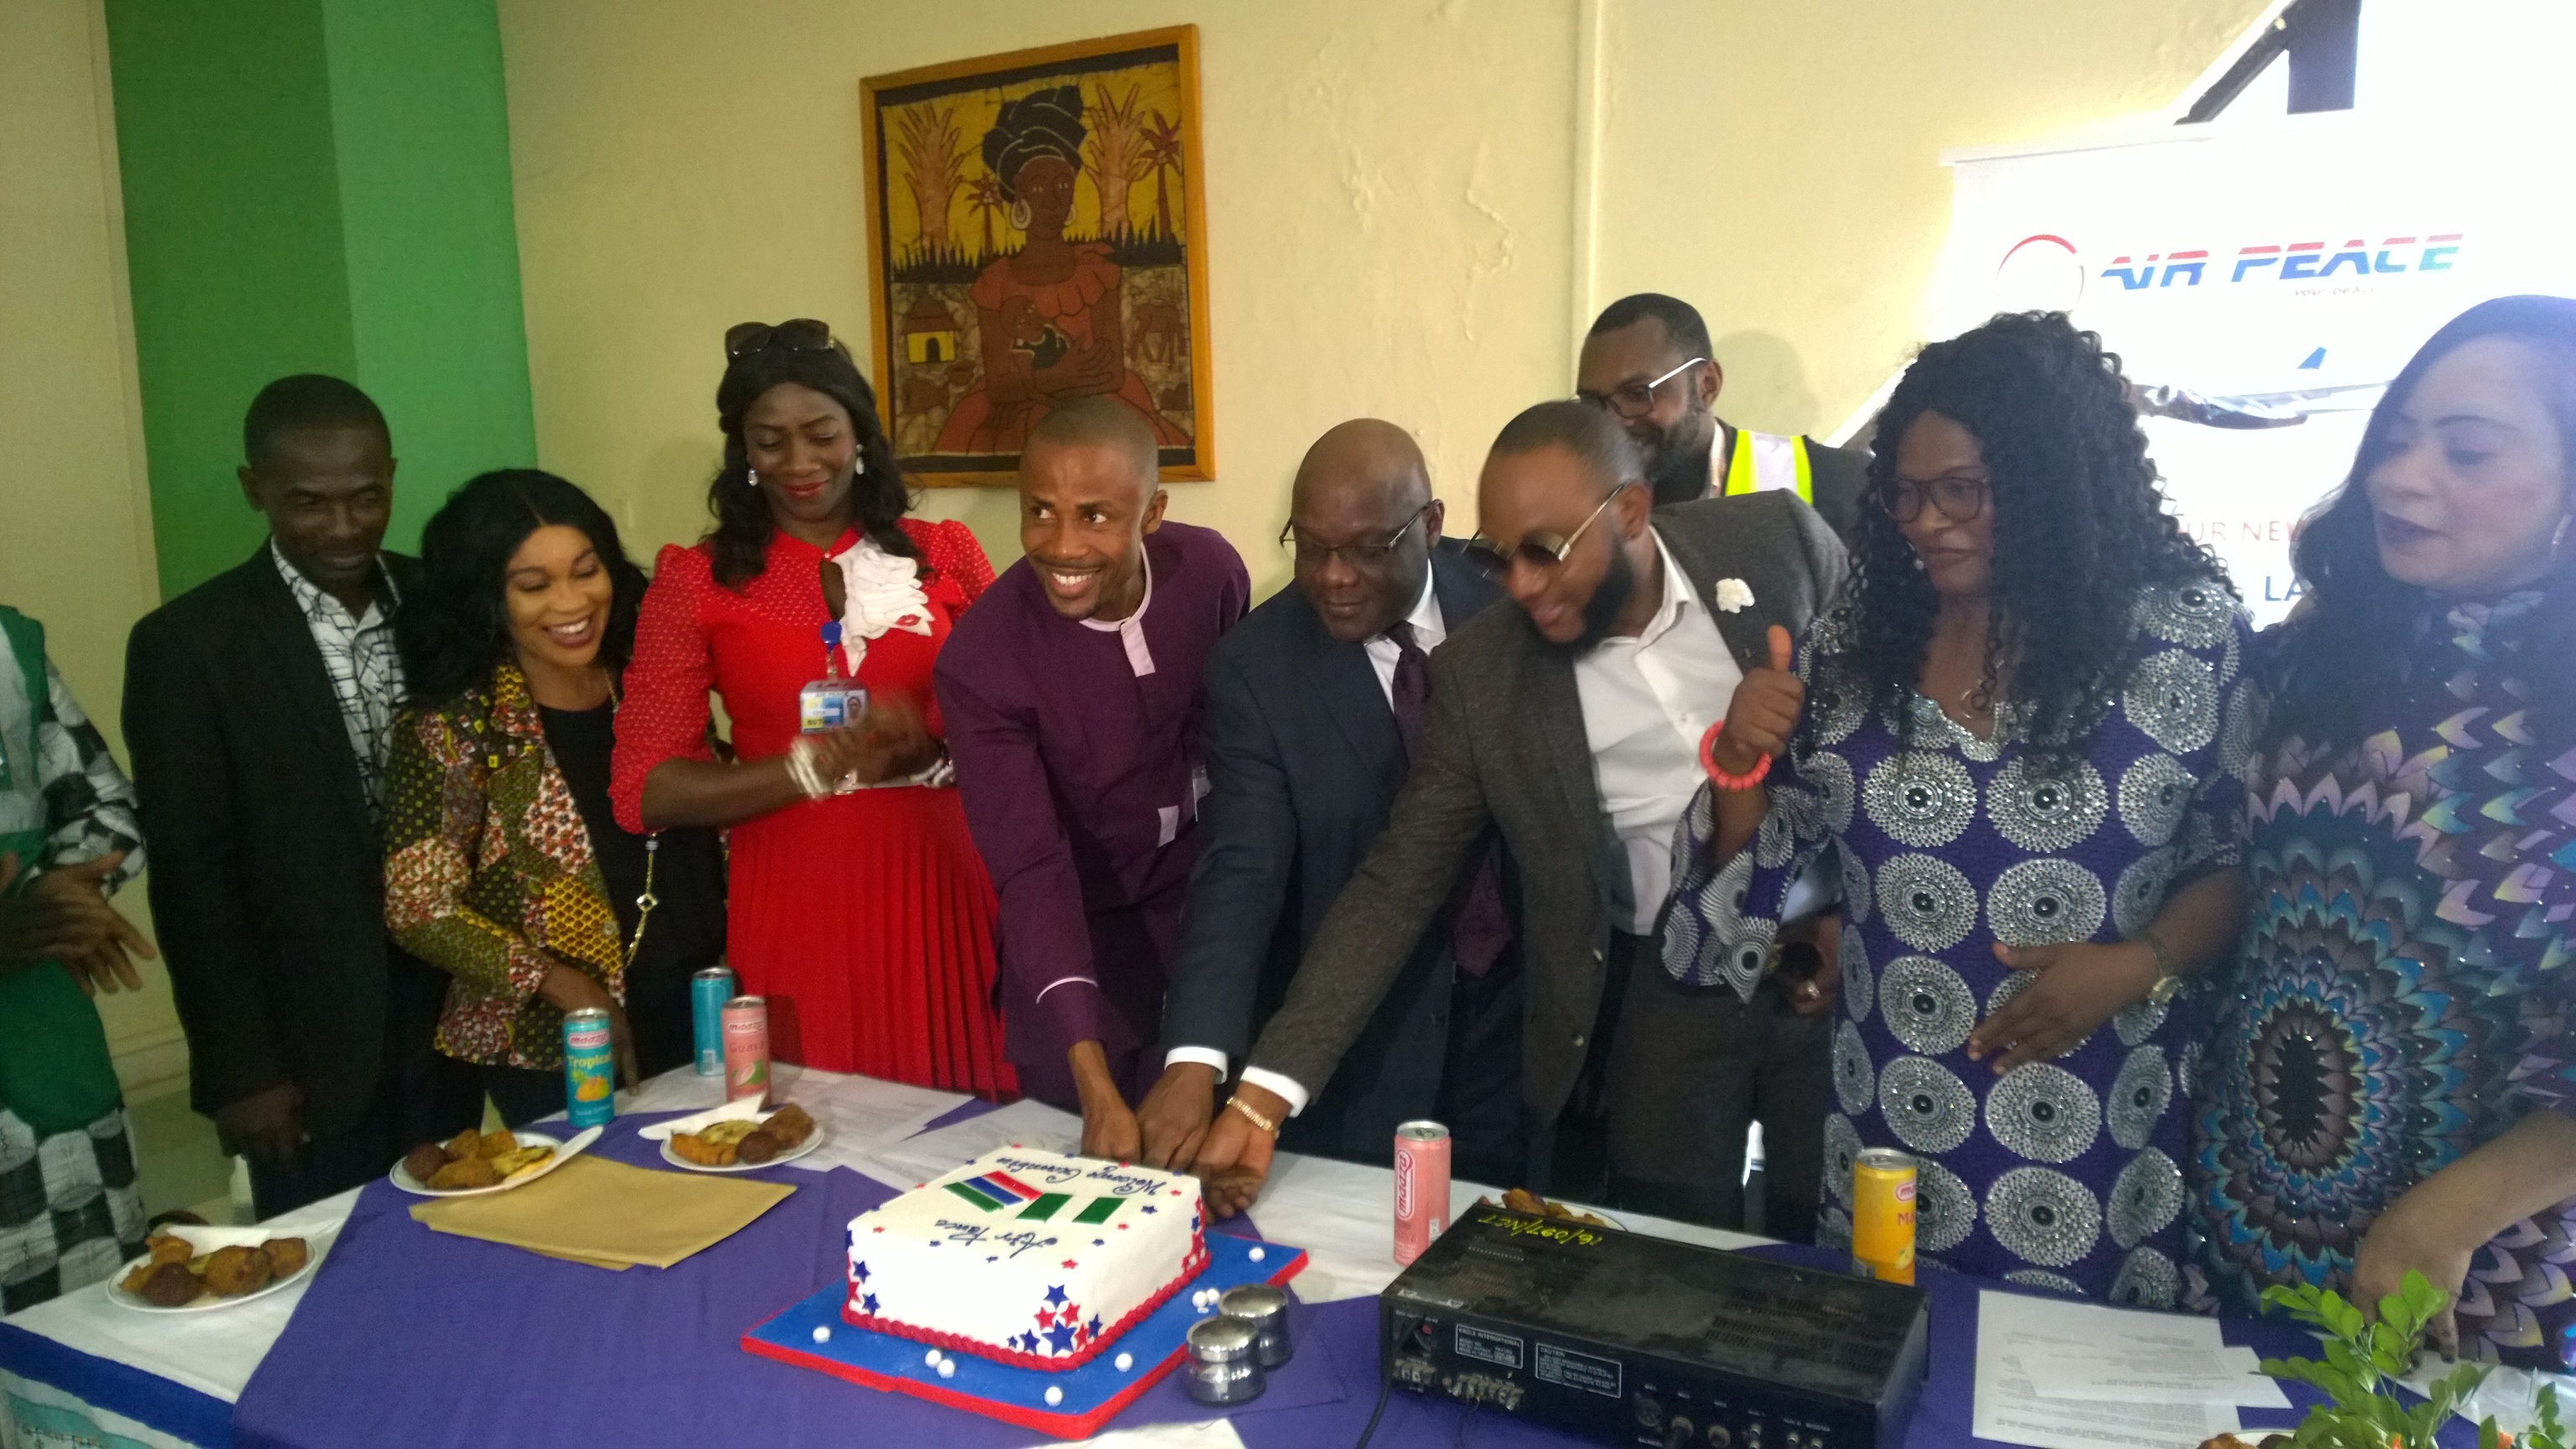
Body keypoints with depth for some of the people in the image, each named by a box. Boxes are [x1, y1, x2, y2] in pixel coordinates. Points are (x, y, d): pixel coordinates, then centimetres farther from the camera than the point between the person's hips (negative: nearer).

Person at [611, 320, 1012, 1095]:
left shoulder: (945, 554, 5)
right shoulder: (697, 579, 2)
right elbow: (643, 790, -3)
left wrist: (930, 746, -14)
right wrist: (815, 767, -15)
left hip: (944, 891, 1)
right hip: (798, 905, -1)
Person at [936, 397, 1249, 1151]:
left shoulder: (1210, 569, -15)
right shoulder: (981, 660, -25)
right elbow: (1031, 871, -28)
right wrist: (1095, 1083, -35)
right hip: (1083, 923, -2)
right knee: (1078, 1144, 8)